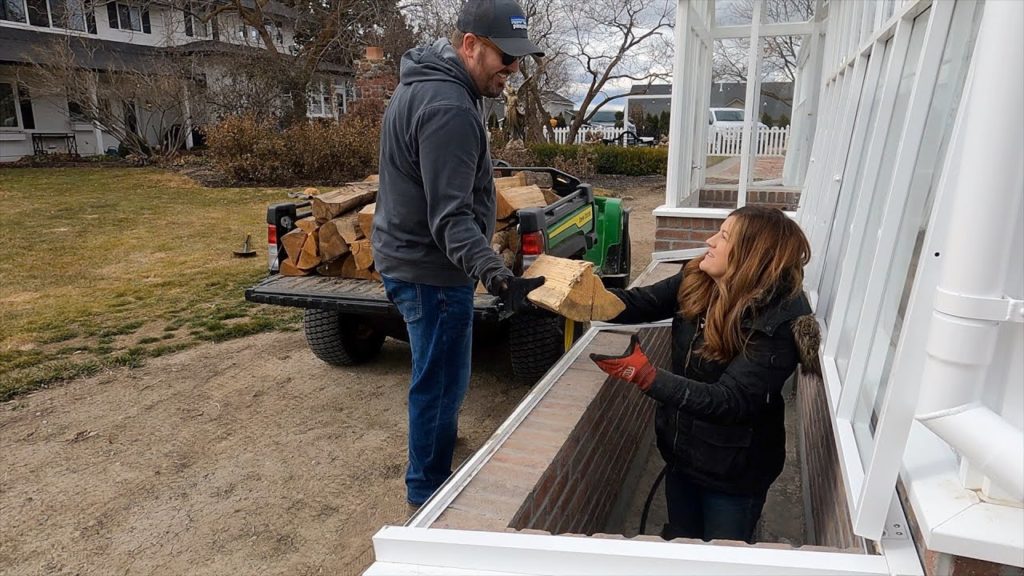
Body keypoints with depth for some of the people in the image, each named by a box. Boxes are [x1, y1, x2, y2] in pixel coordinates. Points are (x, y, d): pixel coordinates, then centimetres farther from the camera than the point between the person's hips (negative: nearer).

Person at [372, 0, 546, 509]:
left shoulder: (424, 83, 10)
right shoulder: (448, 107, -25)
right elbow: (451, 216, -30)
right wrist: (494, 274, -43)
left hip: (407, 256, 11)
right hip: (430, 270, -10)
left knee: (437, 376, 28)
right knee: (441, 381, 4)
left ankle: (439, 434, 51)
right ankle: (427, 493, 21)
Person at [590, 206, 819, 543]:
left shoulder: (778, 323, -29)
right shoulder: (696, 281, -10)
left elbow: (730, 401, -32)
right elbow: (639, 303, -7)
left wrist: (645, 376, -40)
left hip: (734, 470, -5)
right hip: (681, 451, 6)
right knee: (679, 543, 28)